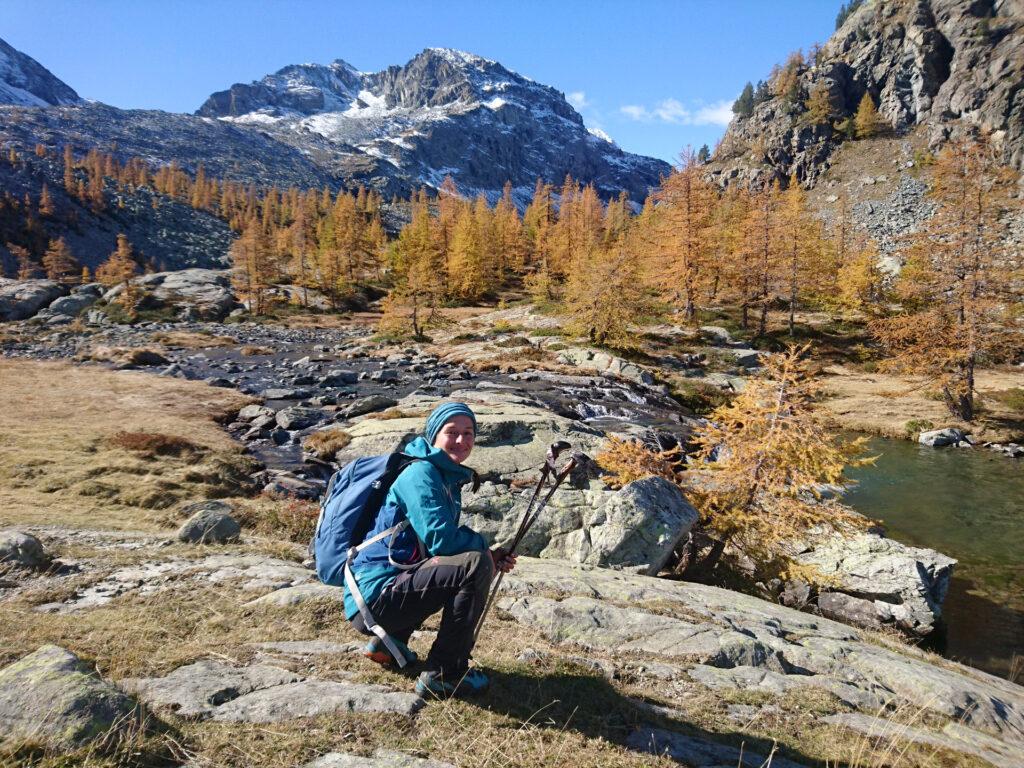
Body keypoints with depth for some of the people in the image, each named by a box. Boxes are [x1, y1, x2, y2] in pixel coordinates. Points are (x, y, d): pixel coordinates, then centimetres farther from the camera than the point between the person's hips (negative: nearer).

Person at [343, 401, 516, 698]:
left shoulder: (450, 477, 15)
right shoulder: (421, 473, -13)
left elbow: (446, 538, 17)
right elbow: (440, 540, -23)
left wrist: (490, 556, 0)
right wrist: (483, 548, -4)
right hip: (375, 596, -10)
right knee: (475, 565, -21)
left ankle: (389, 642, 22)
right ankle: (443, 674, -9)